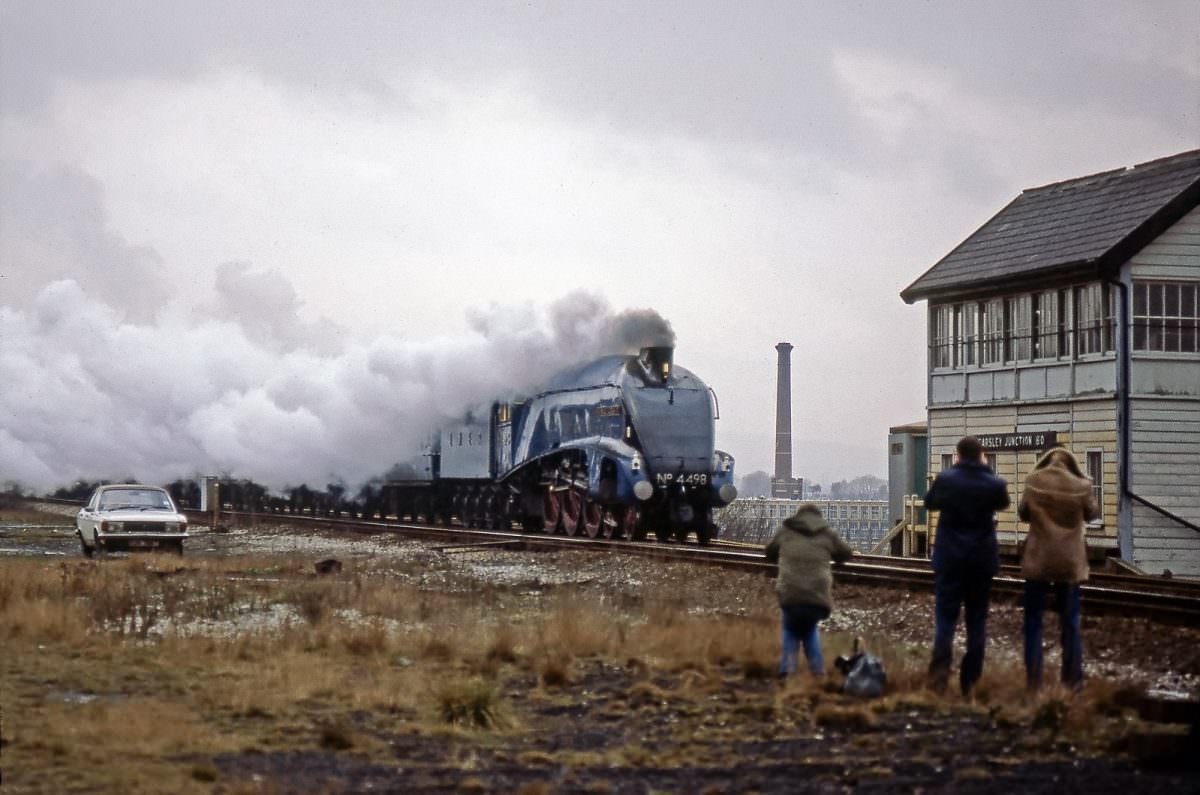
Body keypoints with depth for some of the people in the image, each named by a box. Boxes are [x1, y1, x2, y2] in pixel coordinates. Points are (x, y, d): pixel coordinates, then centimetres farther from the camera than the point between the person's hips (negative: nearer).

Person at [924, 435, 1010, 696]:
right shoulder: (994, 484, -7)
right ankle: (970, 679, 9)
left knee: (945, 615, 0)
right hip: (982, 559, 1)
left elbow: (929, 503, 7)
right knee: (977, 618, 9)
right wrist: (986, 470, 14)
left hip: (949, 558, -1)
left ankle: (940, 670, -20)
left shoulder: (945, 479, -9)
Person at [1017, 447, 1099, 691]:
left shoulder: (1033, 482, -7)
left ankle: (1033, 680, 3)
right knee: (1070, 621, 11)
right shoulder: (1080, 486, -9)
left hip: (1038, 559, 0)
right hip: (1070, 561, 0)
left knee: (1033, 619, 7)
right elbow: (1091, 514, 8)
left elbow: (1023, 513, 4)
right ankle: (1072, 679, 13)